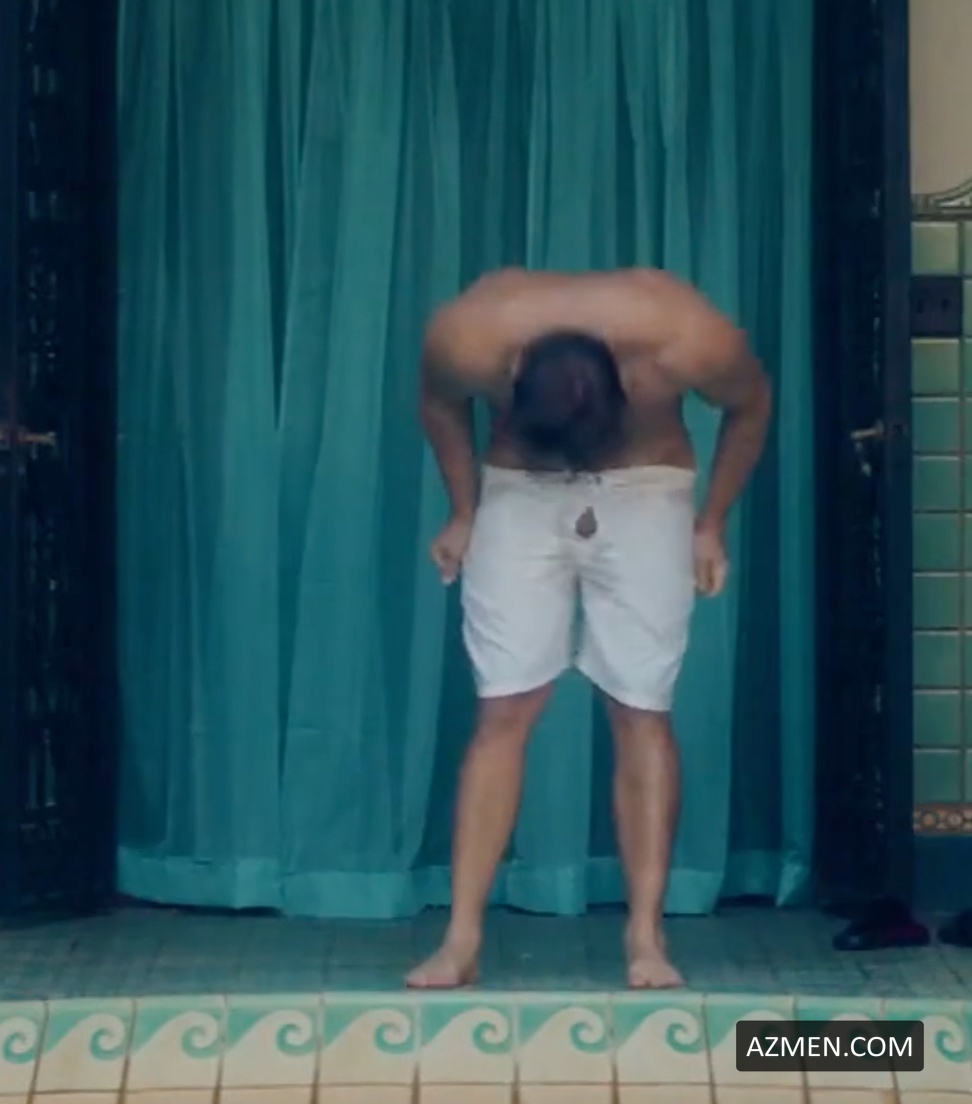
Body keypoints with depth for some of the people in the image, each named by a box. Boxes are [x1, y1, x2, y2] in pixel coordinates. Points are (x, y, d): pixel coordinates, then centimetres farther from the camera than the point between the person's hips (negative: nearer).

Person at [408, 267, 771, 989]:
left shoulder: (687, 340, -31)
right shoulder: (468, 338, -28)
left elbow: (752, 406, -7)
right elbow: (440, 407, -3)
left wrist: (711, 523, -2)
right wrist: (465, 512, 5)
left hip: (646, 495, -1)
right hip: (519, 495, 1)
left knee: (642, 712, -6)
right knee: (504, 713, -7)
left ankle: (647, 938, -2)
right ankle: (462, 938, -5)